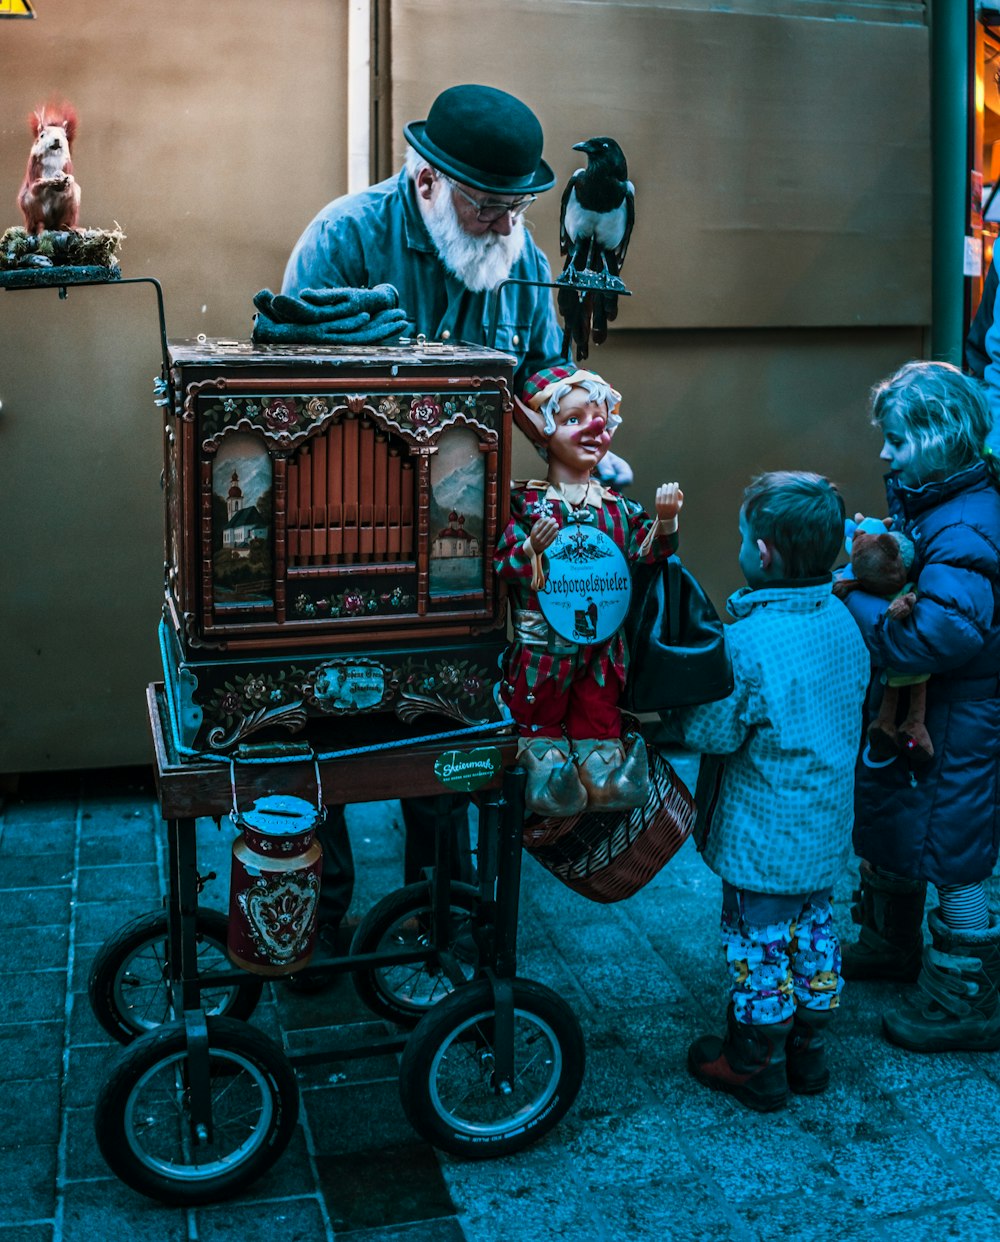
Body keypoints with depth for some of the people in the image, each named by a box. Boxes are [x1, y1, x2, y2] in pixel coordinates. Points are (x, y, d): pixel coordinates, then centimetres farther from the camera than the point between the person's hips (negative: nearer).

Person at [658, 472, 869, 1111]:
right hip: (828, 825, 8)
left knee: (759, 942, 7)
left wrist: (672, 719, -2)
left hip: (763, 834, -7)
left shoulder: (749, 639, -26)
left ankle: (757, 1066, 22)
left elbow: (715, 731, -19)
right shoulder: (844, 620, -2)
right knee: (814, 927, 20)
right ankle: (809, 1051, 34)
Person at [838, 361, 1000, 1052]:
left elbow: (943, 634, -36)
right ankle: (893, 944, 45)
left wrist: (852, 603, -28)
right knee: (884, 815, 23)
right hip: (906, 707, 10)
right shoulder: (926, 500, 5)